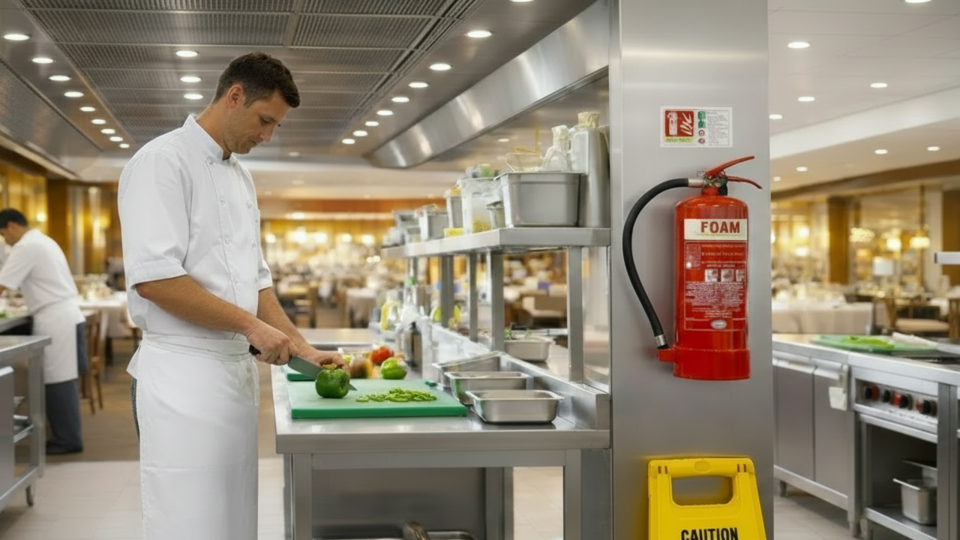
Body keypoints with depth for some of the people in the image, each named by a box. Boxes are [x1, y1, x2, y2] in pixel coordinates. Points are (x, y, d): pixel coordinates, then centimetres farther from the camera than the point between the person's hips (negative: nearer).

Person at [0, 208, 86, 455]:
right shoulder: (43, 241, 19)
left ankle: (67, 440, 1)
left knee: (57, 381, -4)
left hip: (55, 321, -10)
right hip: (66, 316, 10)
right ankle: (67, 436, 16)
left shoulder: (26, 247, -11)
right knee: (62, 380, 12)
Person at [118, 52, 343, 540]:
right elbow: (153, 277, -21)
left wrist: (301, 349, 10)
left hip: (239, 370, 9)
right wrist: (251, 324, -17)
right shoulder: (163, 161, -11)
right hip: (183, 373, -8)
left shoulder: (241, 177, 16)